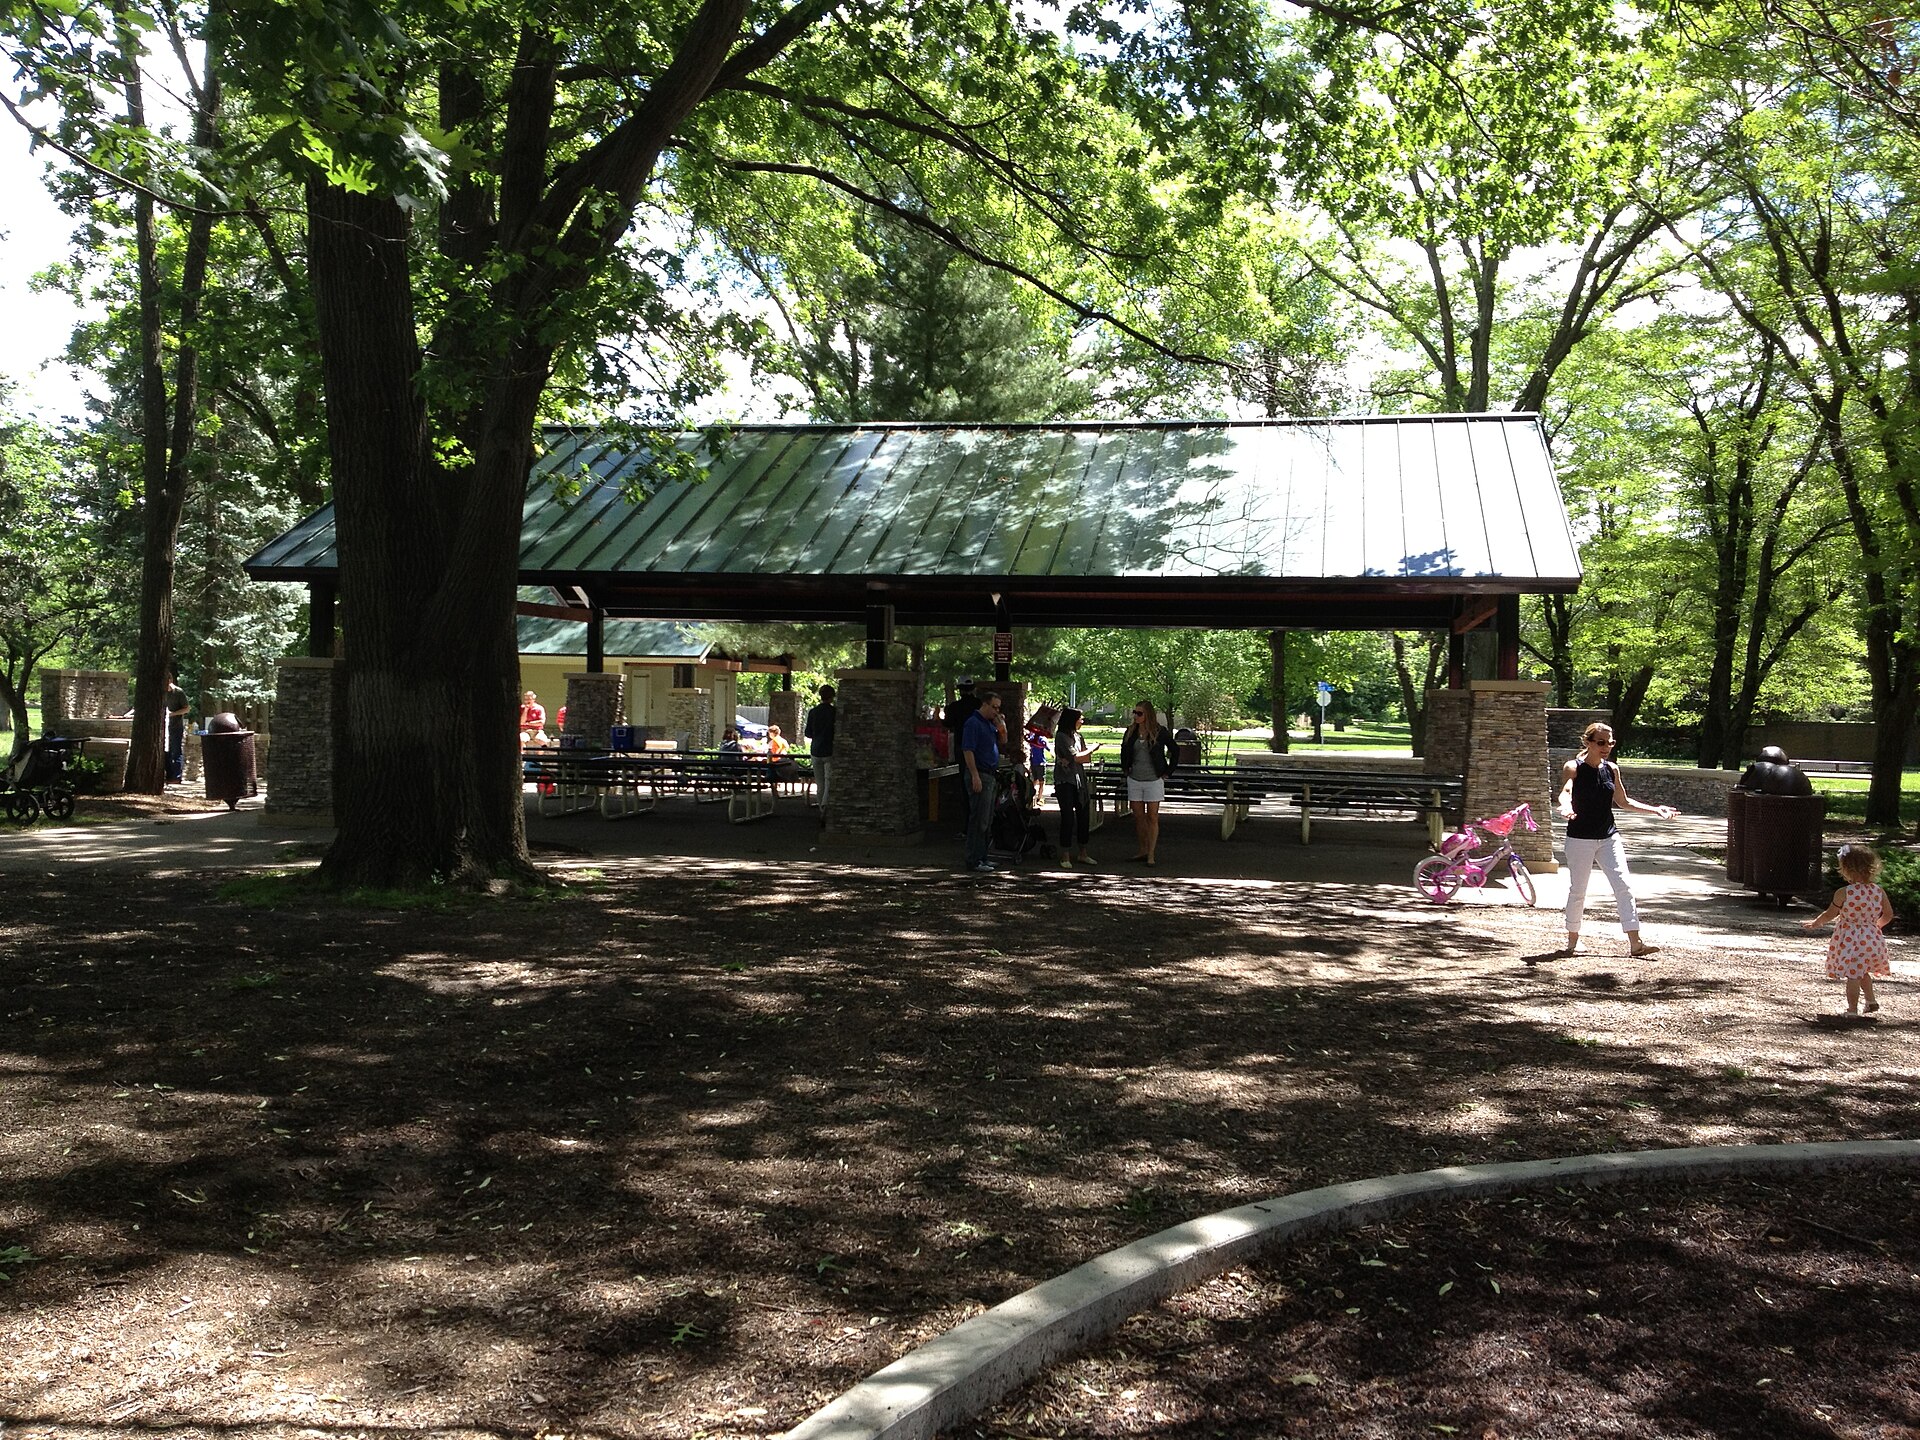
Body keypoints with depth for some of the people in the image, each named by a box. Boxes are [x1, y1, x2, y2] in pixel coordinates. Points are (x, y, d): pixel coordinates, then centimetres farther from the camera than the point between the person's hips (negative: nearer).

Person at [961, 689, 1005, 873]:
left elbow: (1002, 741, 26)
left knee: (987, 820, 13)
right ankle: (974, 860, -6)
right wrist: (975, 776, -23)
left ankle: (981, 856, 19)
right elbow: (968, 750, -19)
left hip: (990, 776, 10)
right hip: (979, 775, -10)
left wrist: (999, 725, 10)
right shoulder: (973, 723, -12)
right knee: (978, 820, -8)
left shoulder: (989, 723, 16)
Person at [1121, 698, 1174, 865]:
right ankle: (1143, 850, 16)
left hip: (1154, 780, -4)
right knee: (1138, 816, 7)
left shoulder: (1160, 732, -8)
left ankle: (1151, 854, -1)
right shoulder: (1131, 731, 3)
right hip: (1134, 780, 4)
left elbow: (1174, 751, 2)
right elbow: (1124, 750, 22)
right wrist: (1125, 769, 16)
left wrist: (1168, 772, 0)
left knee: (1152, 817, -2)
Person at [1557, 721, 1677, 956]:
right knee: (1577, 891, 3)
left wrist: (1656, 810, 13)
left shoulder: (1611, 769, 8)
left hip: (1608, 837, 4)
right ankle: (1573, 939, 21)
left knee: (1624, 886, -6)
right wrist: (1566, 807, -50)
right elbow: (1565, 791, -27)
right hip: (1580, 838, -4)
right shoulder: (1573, 768, -8)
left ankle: (1635, 942, -7)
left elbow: (1623, 801, 19)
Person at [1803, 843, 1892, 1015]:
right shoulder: (1879, 891, -3)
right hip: (1871, 939, 5)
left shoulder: (1843, 893, -16)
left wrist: (1816, 922, 13)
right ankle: (1871, 1000, 28)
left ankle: (1852, 1009, -1)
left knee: (1852, 975, -1)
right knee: (1862, 972, 25)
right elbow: (1888, 914, 5)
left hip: (1849, 940, -5)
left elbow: (1830, 914, -5)